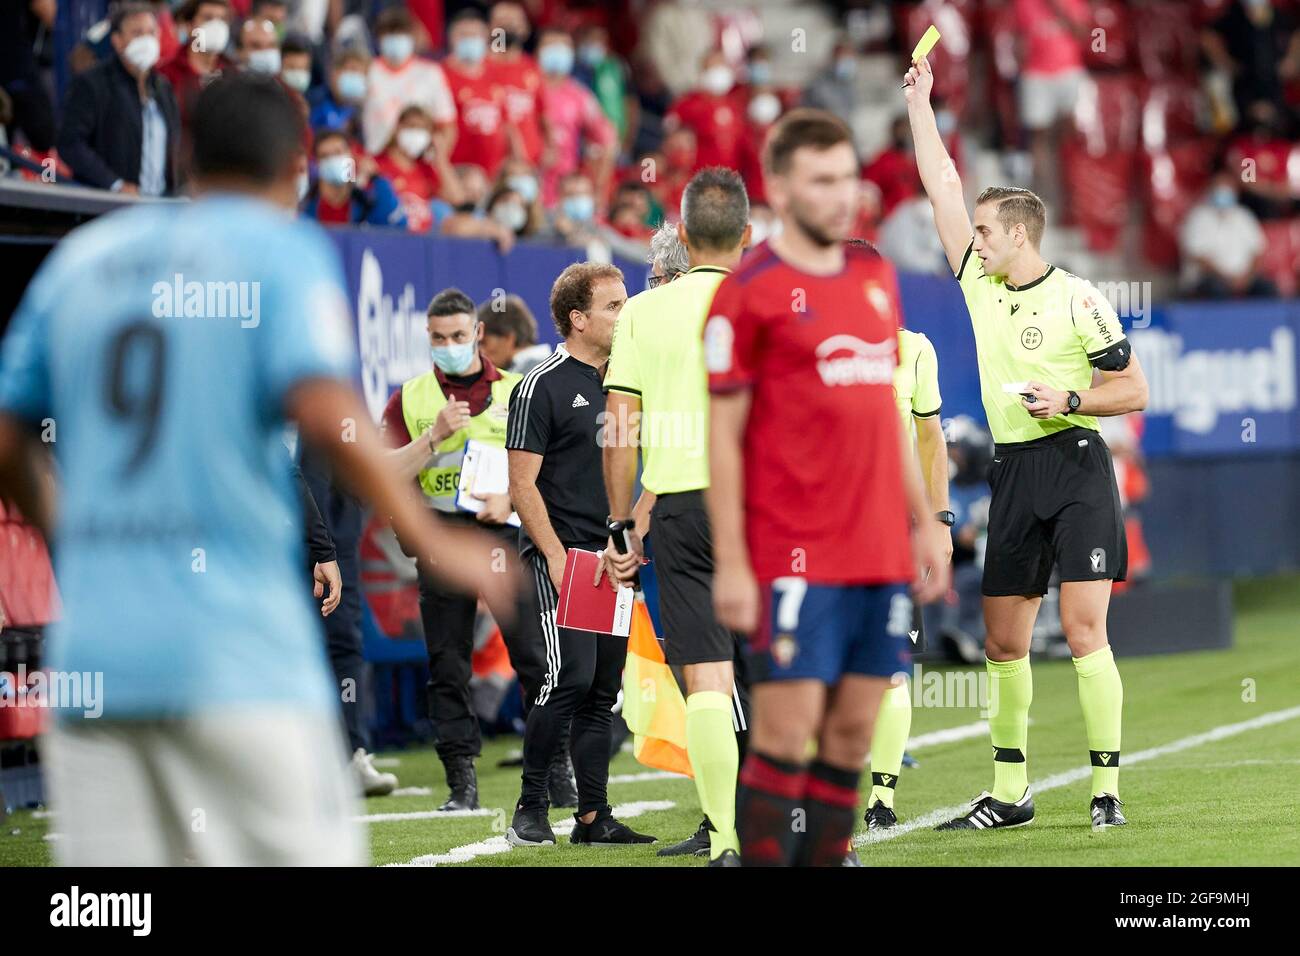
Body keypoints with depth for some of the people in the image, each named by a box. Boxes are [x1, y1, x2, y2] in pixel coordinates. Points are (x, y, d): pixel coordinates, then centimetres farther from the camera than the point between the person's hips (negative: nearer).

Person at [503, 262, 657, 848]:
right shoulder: (543, 387, -7)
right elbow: (522, 484, -9)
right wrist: (557, 557, -16)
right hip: (561, 554, -7)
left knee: (604, 690, 6)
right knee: (570, 677, -16)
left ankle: (593, 817, 10)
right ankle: (529, 812, -6)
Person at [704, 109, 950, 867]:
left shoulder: (876, 276, 14)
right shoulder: (749, 291, -6)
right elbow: (722, 435, -6)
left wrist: (924, 521, 17)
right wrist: (730, 561, -11)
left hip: (882, 551, 6)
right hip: (796, 561, -6)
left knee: (853, 734, 5)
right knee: (786, 732, -8)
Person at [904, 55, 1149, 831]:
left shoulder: (1077, 300, -5)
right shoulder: (979, 285, 10)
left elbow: (1134, 390, -2)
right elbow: (943, 187, 15)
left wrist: (1069, 401, -17)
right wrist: (920, 102, 17)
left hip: (1076, 467, -6)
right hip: (1011, 475, 6)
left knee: (1084, 630, -11)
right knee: (1004, 642, 5)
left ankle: (1108, 789, -9)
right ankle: (1010, 793, 12)